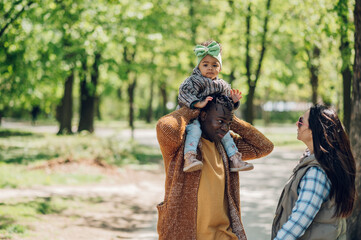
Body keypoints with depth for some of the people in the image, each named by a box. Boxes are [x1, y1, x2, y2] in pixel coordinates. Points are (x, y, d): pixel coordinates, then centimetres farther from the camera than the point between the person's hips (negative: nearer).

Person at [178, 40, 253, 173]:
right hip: (191, 116, -7)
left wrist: (233, 101, -1)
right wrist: (198, 103, -35)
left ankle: (235, 160, 16)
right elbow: (184, 94, -25)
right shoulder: (194, 81, -12)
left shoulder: (222, 86, 11)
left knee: (224, 132, 7)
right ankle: (189, 158, -49)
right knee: (194, 129, -34)